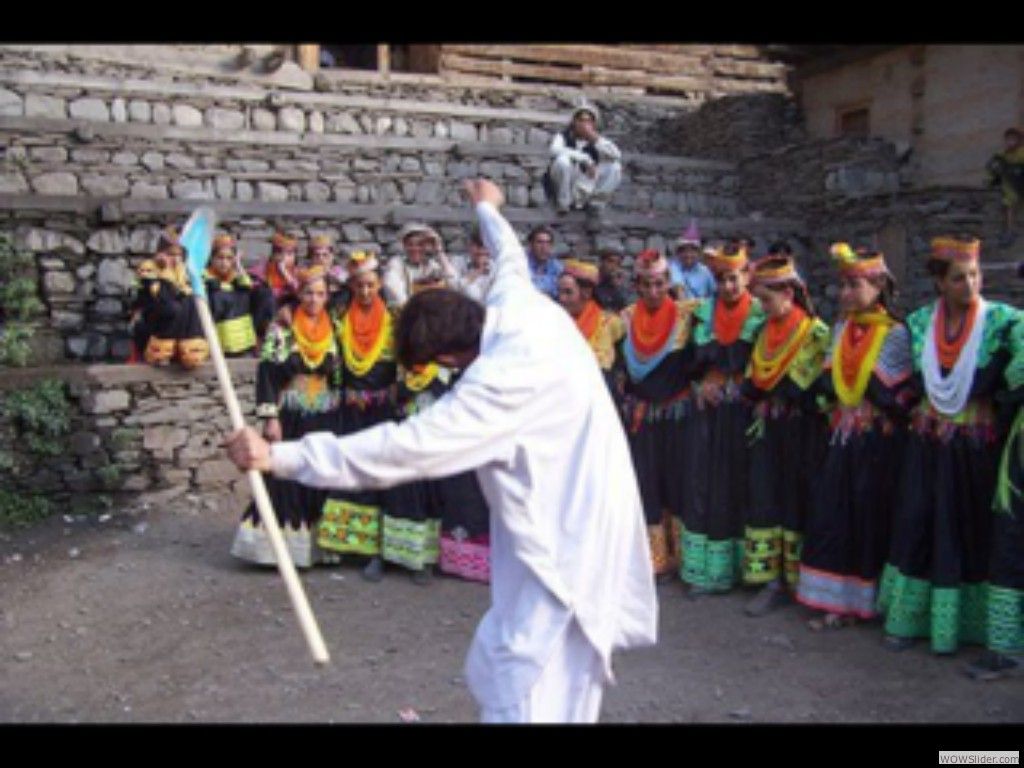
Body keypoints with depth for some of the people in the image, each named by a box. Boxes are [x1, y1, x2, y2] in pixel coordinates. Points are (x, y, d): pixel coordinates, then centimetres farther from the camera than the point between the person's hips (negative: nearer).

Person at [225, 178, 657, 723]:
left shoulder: (501, 378, -29)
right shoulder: (520, 303, -3)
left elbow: (404, 447, -32)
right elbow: (510, 257, 22)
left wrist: (280, 457, -30)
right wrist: (487, 209, 44)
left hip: (561, 537, -10)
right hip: (583, 513, 10)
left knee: (519, 686, -5)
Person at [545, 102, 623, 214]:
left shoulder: (597, 140, 1)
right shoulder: (564, 136, -9)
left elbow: (616, 155, -16)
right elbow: (554, 150, -33)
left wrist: (595, 138, -26)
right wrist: (585, 158, -35)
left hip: (587, 187, 3)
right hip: (564, 186, -3)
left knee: (615, 167, -14)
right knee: (563, 160, -32)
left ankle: (596, 201, 0)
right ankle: (563, 202, -15)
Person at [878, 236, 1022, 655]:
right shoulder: (918, 323, 3)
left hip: (976, 446, -3)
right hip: (927, 444, 3)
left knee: (967, 531, 5)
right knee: (916, 525, 7)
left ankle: (954, 624, 18)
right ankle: (907, 619, 19)